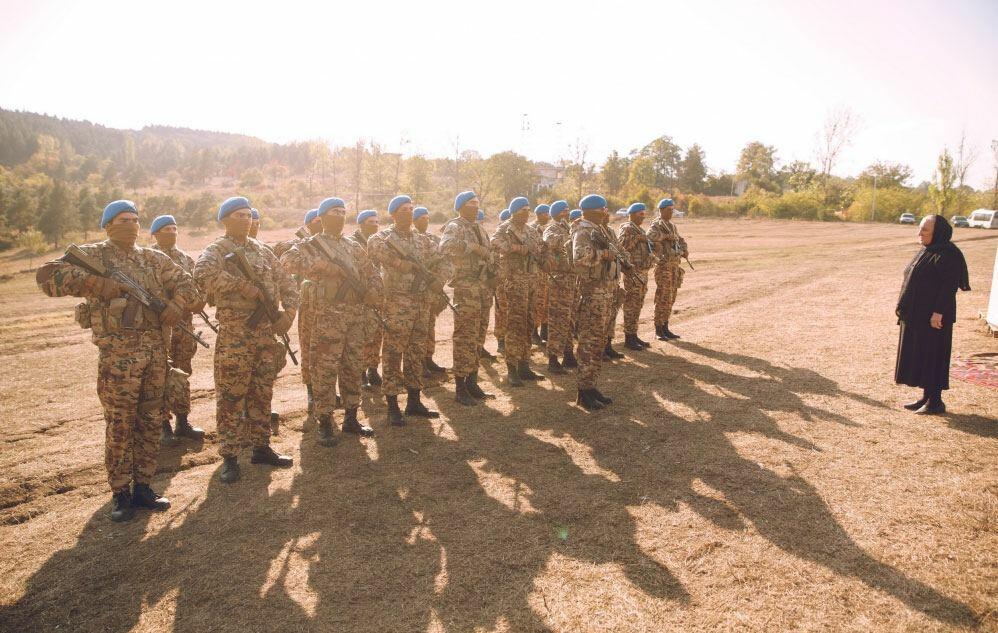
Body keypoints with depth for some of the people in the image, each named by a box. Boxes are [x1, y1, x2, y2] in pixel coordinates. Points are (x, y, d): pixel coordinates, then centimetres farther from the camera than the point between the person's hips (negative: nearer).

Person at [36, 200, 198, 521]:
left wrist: (177, 304, -8)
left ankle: (142, 486, 20)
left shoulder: (154, 258, 15)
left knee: (150, 421, 9)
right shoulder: (92, 255, 1)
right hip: (118, 351, -5)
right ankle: (120, 493, 12)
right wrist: (98, 284, -19)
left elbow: (186, 283, 14)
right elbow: (48, 275, -10)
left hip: (156, 348, 5)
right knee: (120, 424, 0)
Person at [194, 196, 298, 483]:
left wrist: (288, 312, 1)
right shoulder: (216, 250, -3)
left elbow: (287, 283, 17)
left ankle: (261, 447, 23)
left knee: (262, 393, 12)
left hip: (267, 333, 6)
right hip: (234, 334, -6)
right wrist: (243, 285, -25)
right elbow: (203, 273, -27)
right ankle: (229, 457, 7)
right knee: (230, 396, -1)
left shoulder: (262, 250, 15)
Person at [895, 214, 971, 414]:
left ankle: (935, 401, 7)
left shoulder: (946, 255, -16)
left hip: (932, 317, -9)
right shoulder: (926, 251, 13)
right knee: (920, 355, 14)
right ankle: (927, 396, 23)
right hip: (916, 315, 9)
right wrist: (904, 306, 17)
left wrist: (938, 313, -24)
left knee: (933, 356, -2)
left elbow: (949, 286, -21)